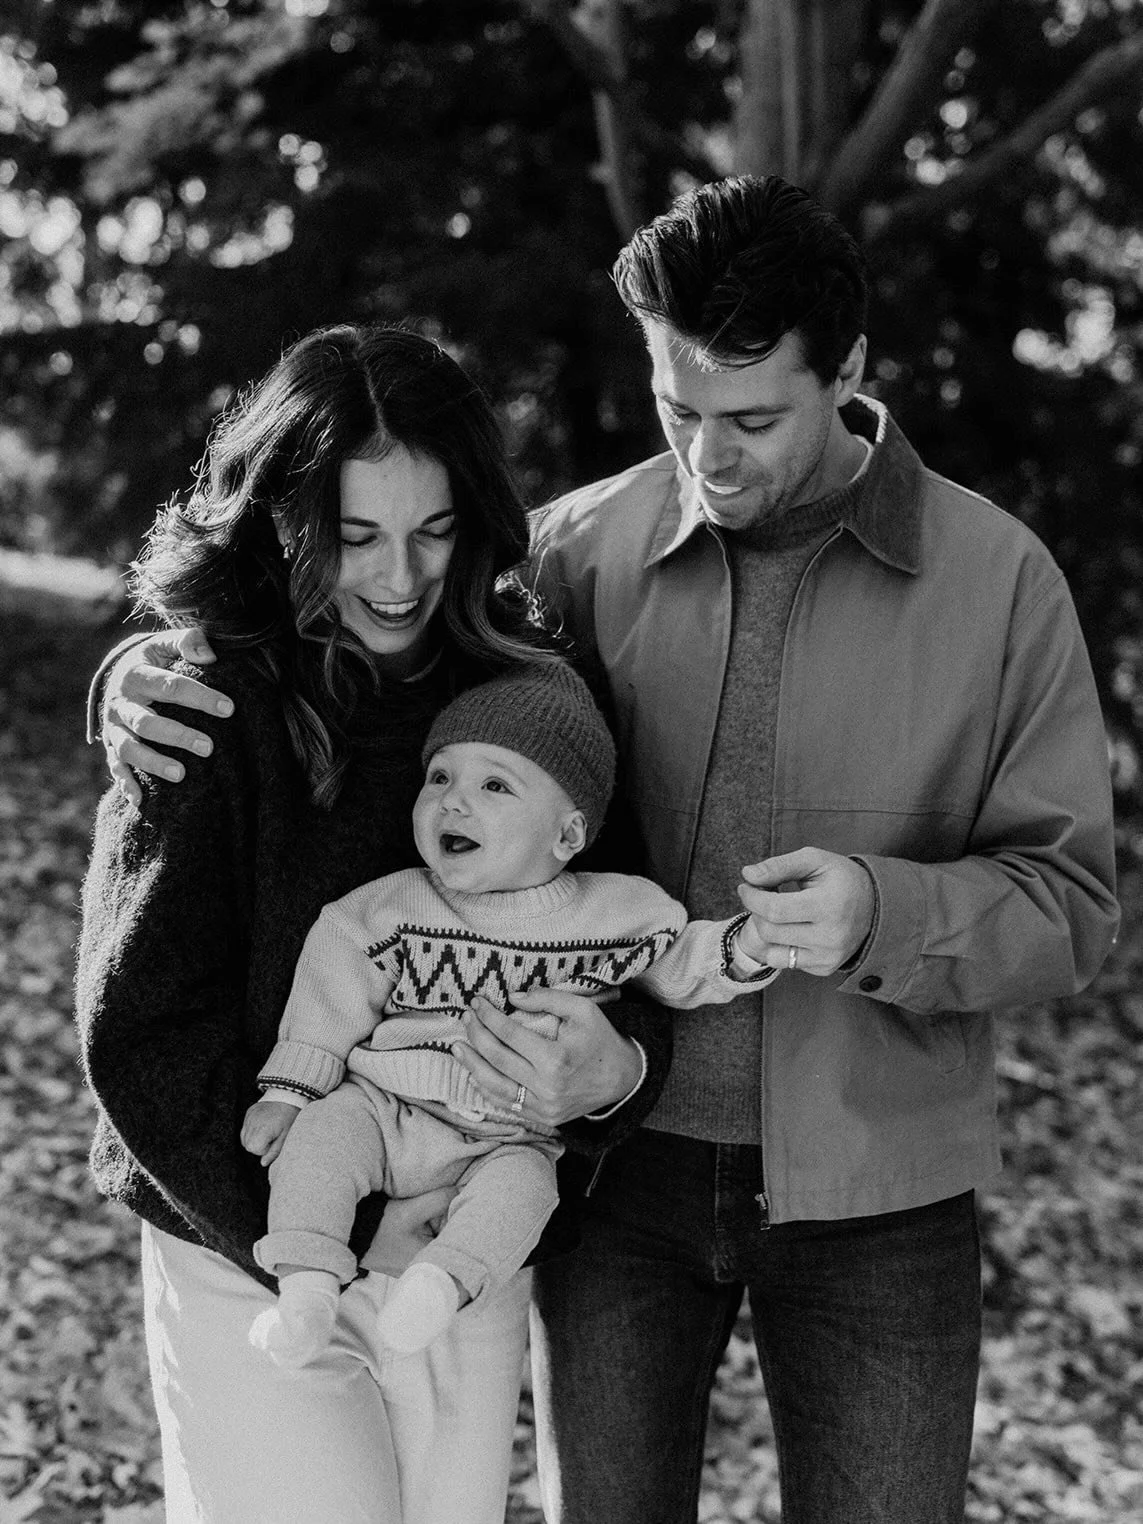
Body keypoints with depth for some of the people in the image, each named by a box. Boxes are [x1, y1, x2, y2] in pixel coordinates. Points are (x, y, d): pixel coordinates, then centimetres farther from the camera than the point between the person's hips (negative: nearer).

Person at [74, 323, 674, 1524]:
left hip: (469, 1245, 4)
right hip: (247, 1252, -4)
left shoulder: (521, 687, -1)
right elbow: (141, 1028, -13)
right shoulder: (211, 708, -13)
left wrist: (620, 1066, -19)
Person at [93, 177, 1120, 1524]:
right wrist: (159, 674, -15)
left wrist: (884, 914, -24)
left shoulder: (997, 578, -6)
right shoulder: (581, 550, -3)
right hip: (620, 1158, 1)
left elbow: (1070, 902, -4)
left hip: (871, 1191, -1)